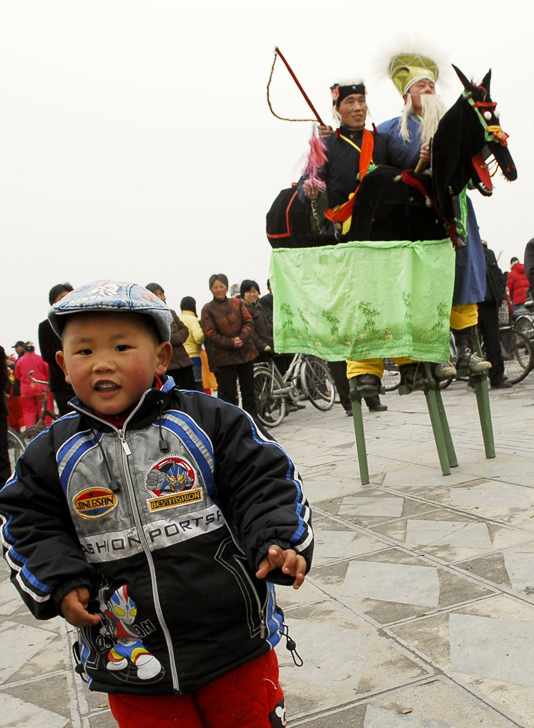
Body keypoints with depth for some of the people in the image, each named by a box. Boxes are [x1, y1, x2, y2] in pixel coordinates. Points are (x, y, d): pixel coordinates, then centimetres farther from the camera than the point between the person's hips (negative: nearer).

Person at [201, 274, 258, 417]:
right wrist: (230, 343, -18)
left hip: (245, 353, 3)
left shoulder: (237, 303, 10)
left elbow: (249, 322, 2)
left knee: (248, 391, 10)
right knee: (228, 394, -2)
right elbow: (210, 334, -8)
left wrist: (242, 338, -16)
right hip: (224, 356, -3)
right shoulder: (207, 309, 0)